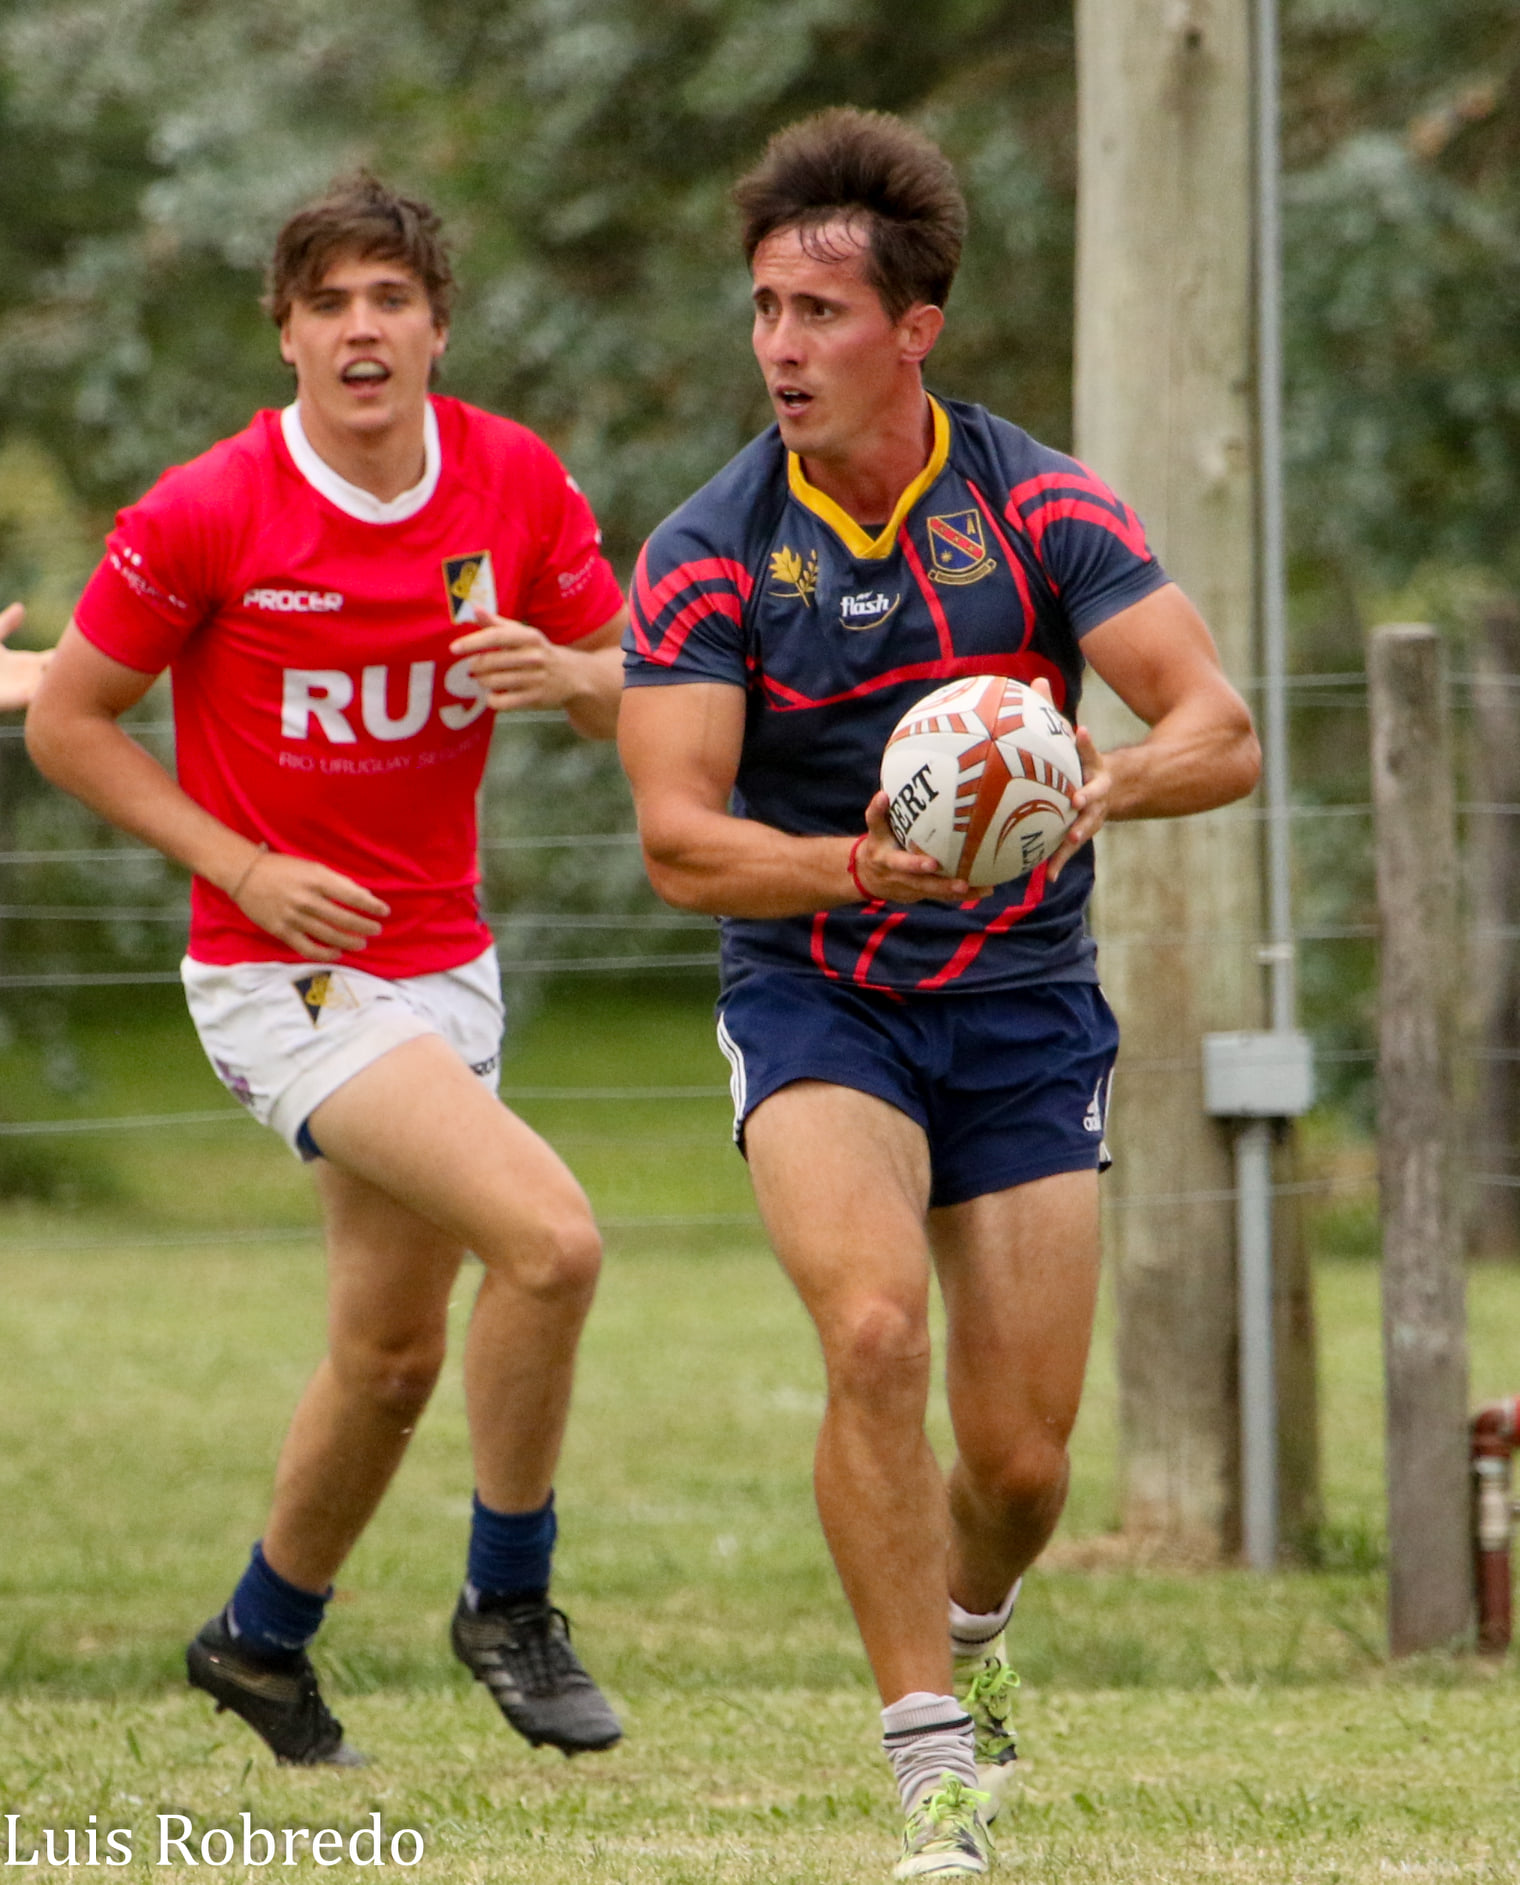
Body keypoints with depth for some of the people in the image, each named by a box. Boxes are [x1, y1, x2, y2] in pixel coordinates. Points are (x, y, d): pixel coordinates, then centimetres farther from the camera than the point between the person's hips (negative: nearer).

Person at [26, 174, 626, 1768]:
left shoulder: (516, 483, -3)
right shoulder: (205, 516, -15)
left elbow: (635, 692, 8)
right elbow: (65, 721, -5)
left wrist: (565, 675, -16)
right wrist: (243, 864, -13)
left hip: (441, 963, 6)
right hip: (285, 974, -6)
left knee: (393, 1351, 16)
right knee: (548, 1236, -23)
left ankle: (263, 1639, 39)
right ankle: (510, 1604, -5)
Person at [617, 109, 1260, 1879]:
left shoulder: (1043, 507, -7)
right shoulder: (704, 555, -8)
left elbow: (1222, 730, -14)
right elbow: (678, 837, -15)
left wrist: (1108, 779, -36)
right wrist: (852, 870, -33)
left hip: (1025, 1009, 1)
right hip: (814, 1003, -1)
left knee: (1020, 1455, -1)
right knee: (873, 1331, -27)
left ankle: (966, 1633, 37)